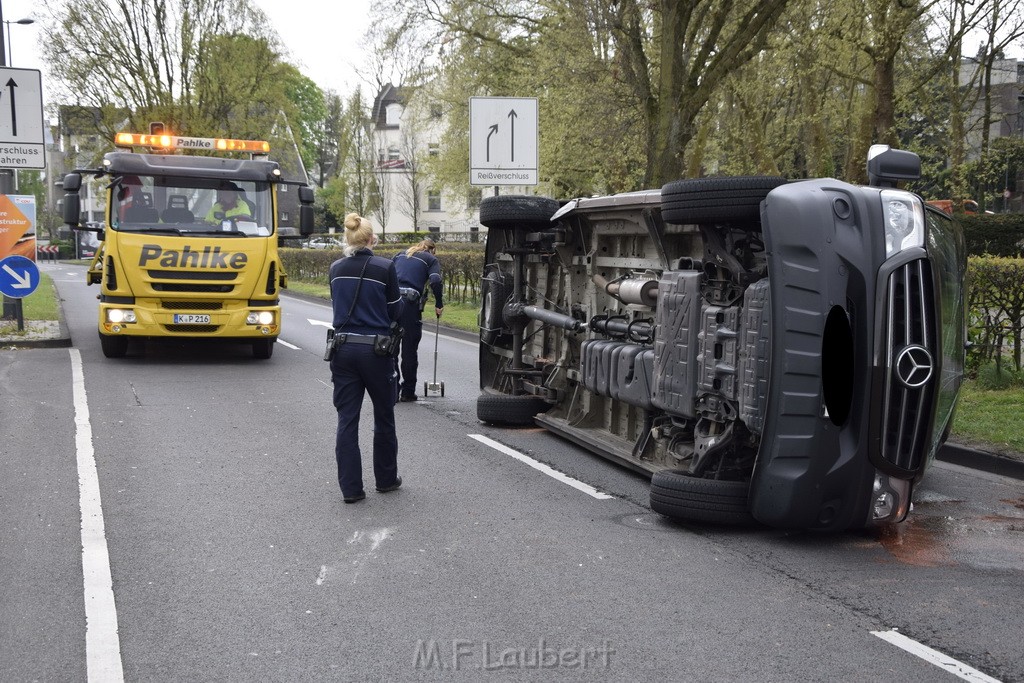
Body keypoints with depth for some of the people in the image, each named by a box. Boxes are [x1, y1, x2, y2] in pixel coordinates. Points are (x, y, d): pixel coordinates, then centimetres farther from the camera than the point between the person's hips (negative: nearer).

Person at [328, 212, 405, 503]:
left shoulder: (336, 268, 3)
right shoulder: (384, 267, -10)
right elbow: (395, 311, -1)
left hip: (343, 347, 3)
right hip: (376, 350, -3)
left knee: (347, 419, 6)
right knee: (384, 418, 14)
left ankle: (350, 488, 5)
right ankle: (386, 479, 26)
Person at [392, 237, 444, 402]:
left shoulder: (400, 254, 24)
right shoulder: (431, 259, 11)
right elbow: (435, 281, -6)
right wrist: (439, 305, 4)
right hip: (410, 303, -4)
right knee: (409, 350, 6)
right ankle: (407, 392, 11)